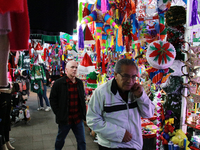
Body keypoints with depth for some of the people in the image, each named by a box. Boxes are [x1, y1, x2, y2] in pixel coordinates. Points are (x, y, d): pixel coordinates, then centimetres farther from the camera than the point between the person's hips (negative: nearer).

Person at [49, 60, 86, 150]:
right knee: (60, 139, 18)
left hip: (78, 118, 3)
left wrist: (83, 113, 9)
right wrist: (59, 114, -8)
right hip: (64, 119, -3)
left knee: (82, 141, 10)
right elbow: (52, 100, -4)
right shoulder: (58, 83, -8)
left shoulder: (80, 83, 6)